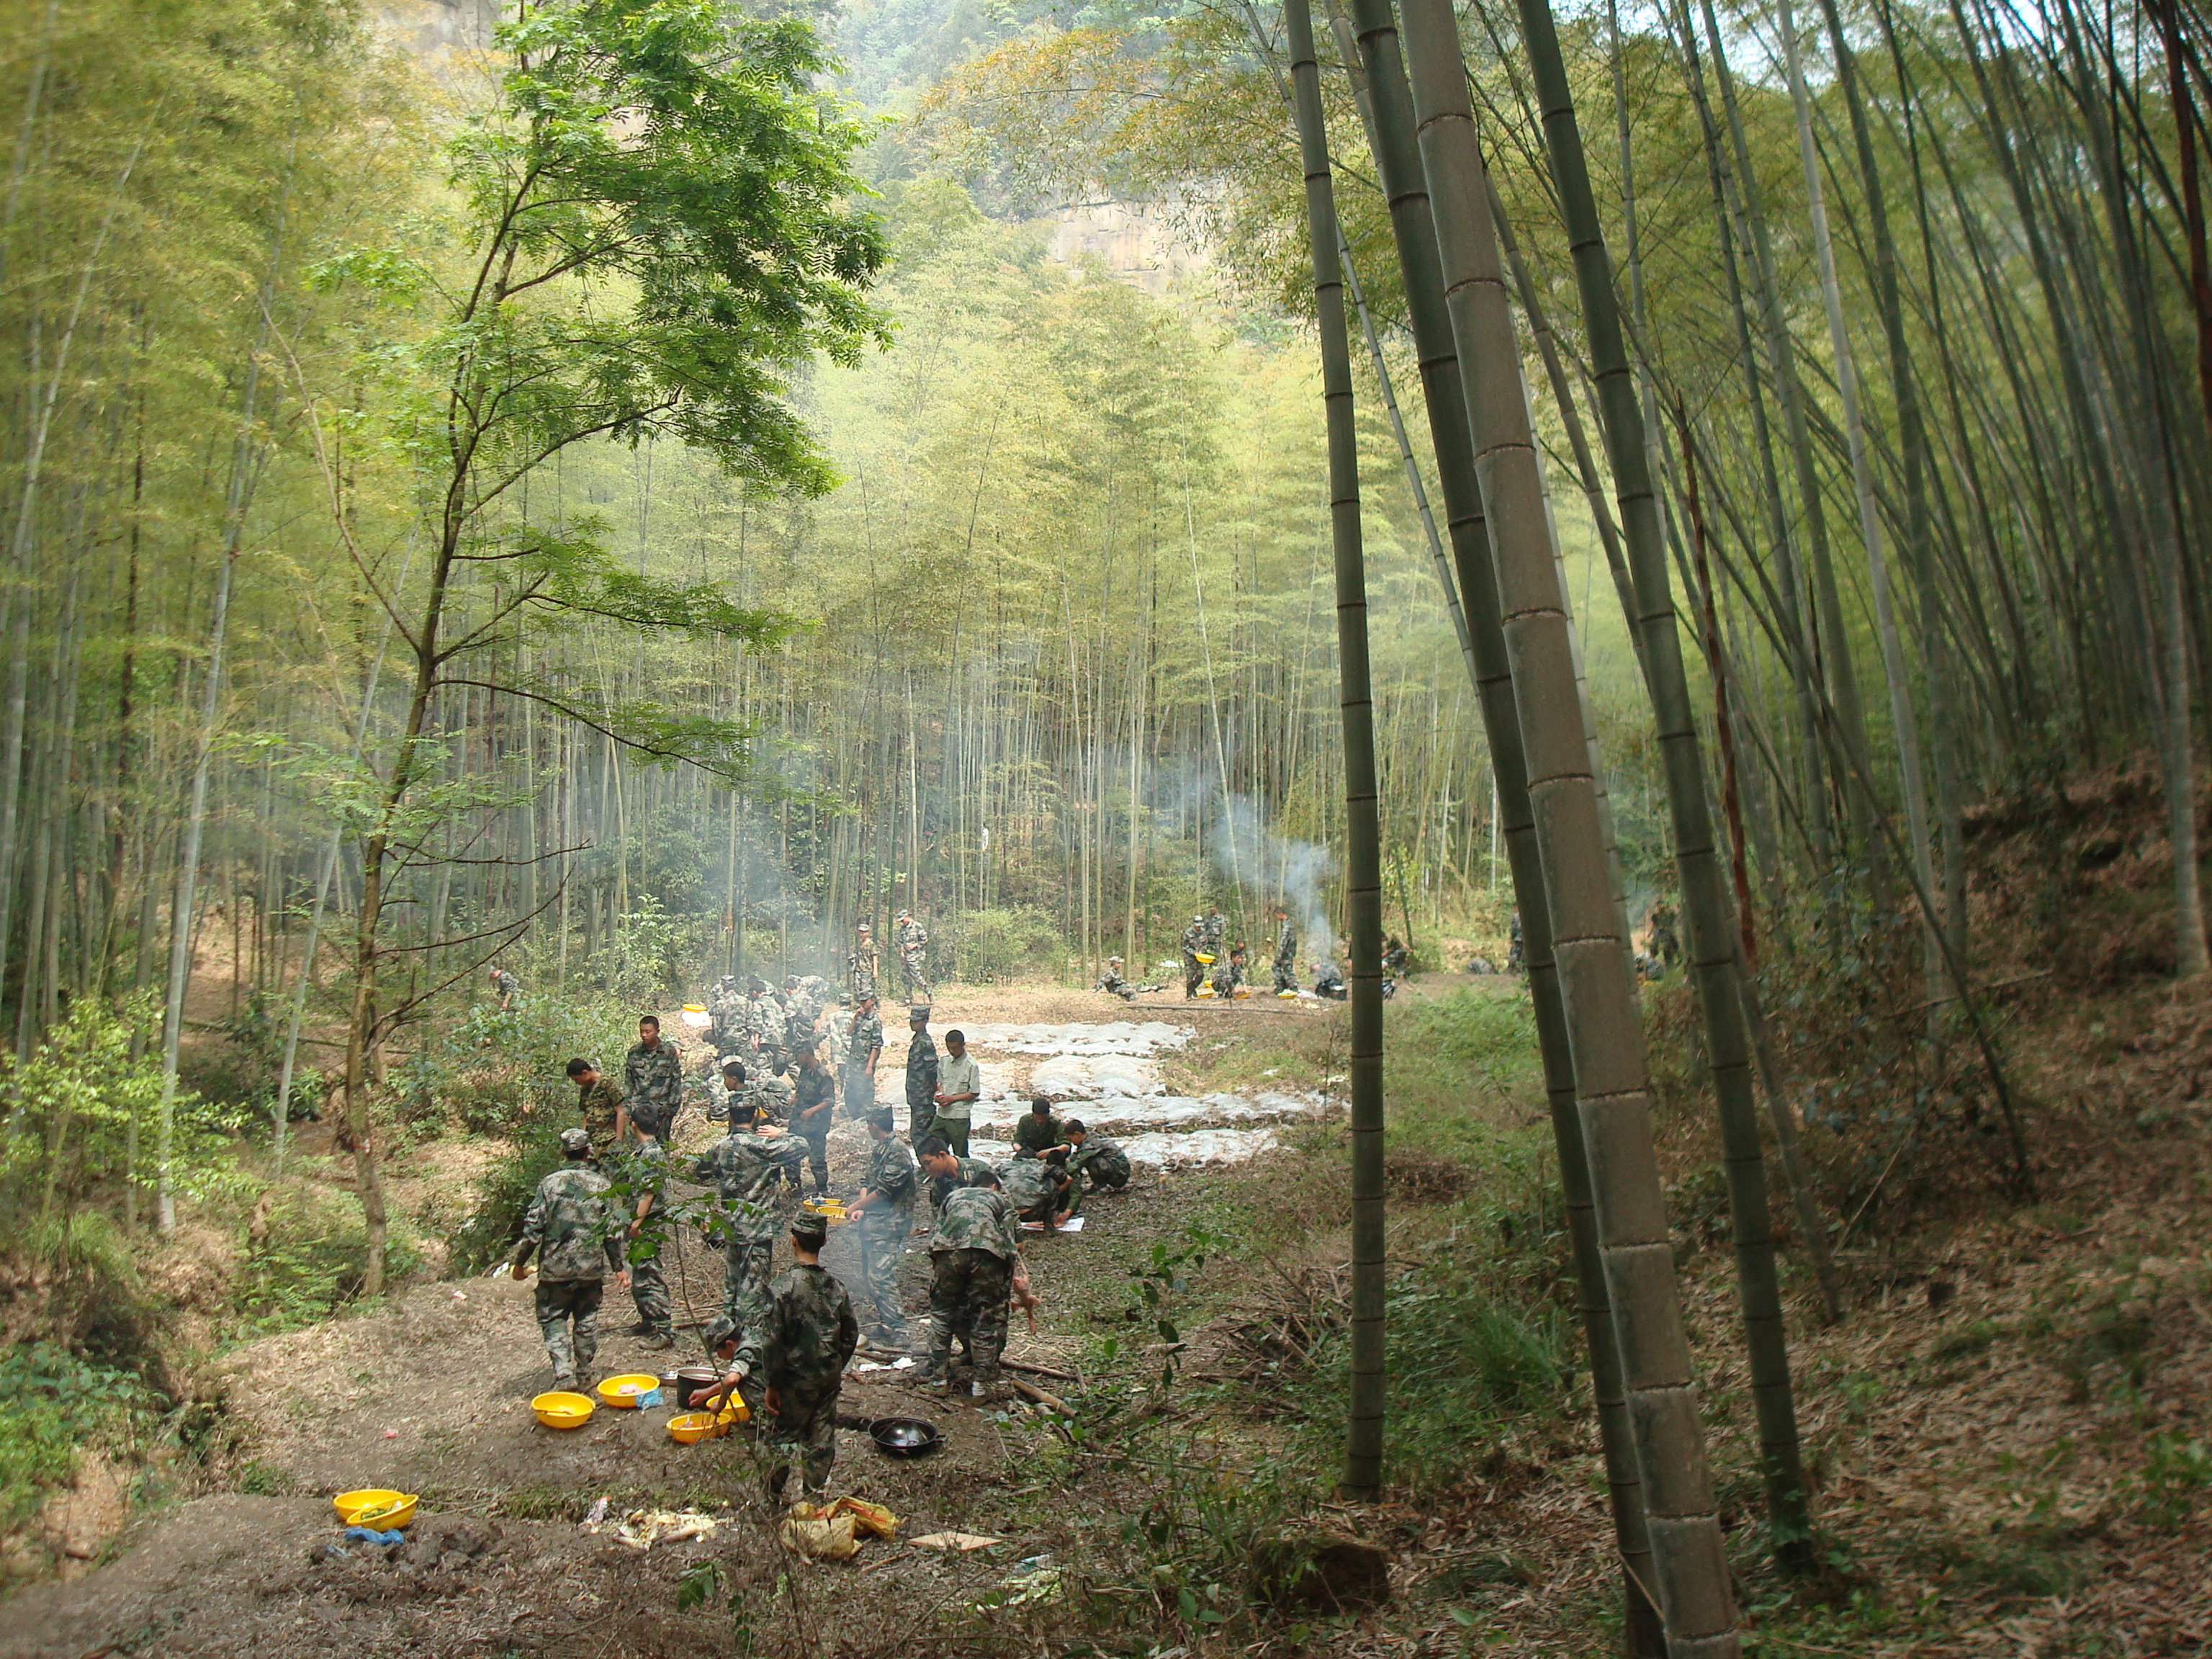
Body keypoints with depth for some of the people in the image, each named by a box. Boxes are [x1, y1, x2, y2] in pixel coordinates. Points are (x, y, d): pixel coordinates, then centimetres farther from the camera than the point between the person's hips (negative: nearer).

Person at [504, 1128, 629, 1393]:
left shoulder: (550, 1183, -5)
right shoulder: (601, 1185, -2)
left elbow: (533, 1226, -6)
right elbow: (613, 1230, -2)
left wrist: (519, 1262, 6)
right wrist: (619, 1267, 6)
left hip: (556, 1266, -1)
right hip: (591, 1268, 2)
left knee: (553, 1319, 8)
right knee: (586, 1320, 15)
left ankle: (563, 1372, -8)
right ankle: (584, 1373, 23)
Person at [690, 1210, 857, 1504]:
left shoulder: (783, 1285, -18)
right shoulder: (835, 1285, -2)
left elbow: (773, 1339, -18)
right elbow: (851, 1334, 5)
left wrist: (772, 1384, -10)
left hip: (796, 1380, -4)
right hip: (830, 1377, 4)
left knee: (782, 1435, 12)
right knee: (821, 1437, 15)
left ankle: (776, 1495, 20)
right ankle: (816, 1494, 25)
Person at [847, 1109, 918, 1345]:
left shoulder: (898, 1151, -14)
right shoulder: (879, 1150, 16)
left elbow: (884, 1191, -17)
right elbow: (867, 1182, 15)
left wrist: (856, 1207, -7)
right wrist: (861, 1207, -3)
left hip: (889, 1224, -10)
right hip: (872, 1221, 10)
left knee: (880, 1277, -15)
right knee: (869, 1275, 12)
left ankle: (898, 1332, -13)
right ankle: (883, 1324, 22)